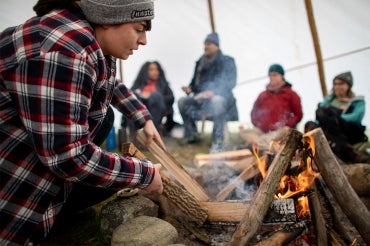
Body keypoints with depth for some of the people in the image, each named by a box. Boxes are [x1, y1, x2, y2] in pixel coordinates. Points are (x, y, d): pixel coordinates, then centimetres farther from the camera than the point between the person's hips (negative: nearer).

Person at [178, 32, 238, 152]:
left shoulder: (227, 61, -2)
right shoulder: (200, 62, 15)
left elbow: (230, 83, -15)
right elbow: (196, 81, 21)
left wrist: (213, 92, -30)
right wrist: (190, 89, -3)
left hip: (221, 97, -6)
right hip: (201, 99, 6)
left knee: (217, 100, -40)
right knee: (182, 101, -12)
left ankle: (218, 141, -34)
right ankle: (192, 134, 5)